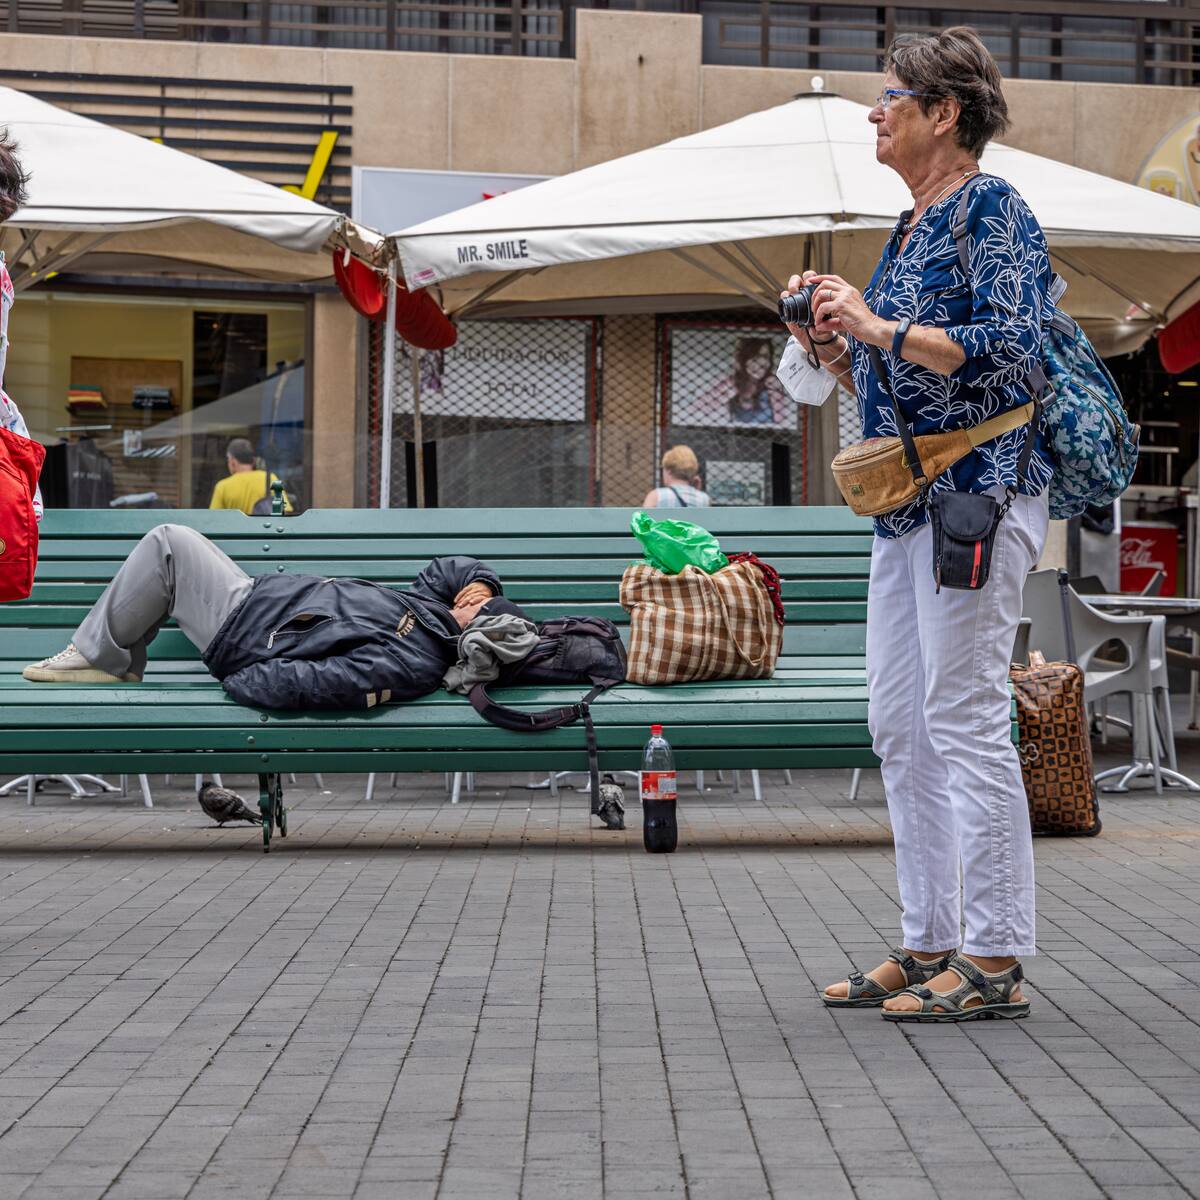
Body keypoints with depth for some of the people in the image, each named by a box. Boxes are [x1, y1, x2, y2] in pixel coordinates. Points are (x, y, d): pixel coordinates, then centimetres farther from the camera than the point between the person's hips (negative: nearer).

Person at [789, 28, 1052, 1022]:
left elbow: (1008, 348, -19)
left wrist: (879, 326, -17)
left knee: (966, 720, -10)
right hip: (909, 497, 10)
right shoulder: (913, 228, 20)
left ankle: (995, 960, -4)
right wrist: (832, 344, 8)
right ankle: (929, 947, 16)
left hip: (981, 490, -10)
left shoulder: (992, 210, -6)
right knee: (902, 729, 9)